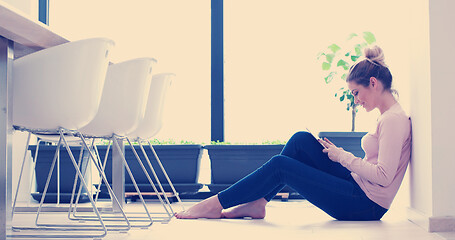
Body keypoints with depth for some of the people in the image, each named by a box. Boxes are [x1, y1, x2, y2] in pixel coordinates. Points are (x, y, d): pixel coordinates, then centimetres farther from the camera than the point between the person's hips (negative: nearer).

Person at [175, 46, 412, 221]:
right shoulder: (388, 116, 15)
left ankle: (215, 204, 0)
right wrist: (336, 152, 6)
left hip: (367, 205, -9)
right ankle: (257, 203, 3)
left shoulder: (394, 119, -16)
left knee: (279, 165, -12)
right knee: (301, 139, 1)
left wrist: (343, 156, -14)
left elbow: (383, 176, -25)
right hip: (361, 189, 9)